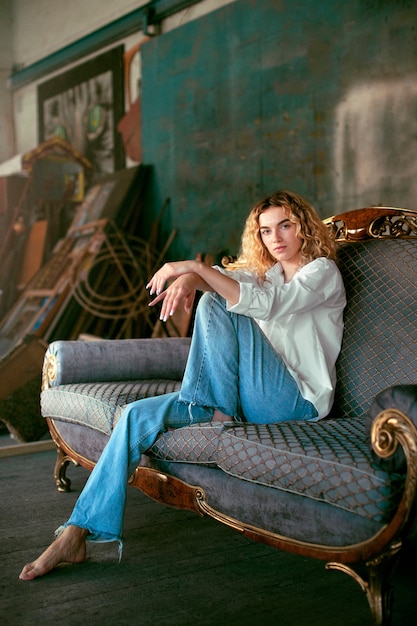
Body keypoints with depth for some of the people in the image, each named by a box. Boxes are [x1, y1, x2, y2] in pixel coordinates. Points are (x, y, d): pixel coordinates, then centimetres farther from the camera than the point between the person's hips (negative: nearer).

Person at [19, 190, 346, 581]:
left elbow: (265, 304, -21)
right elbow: (220, 278, 0)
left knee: (217, 306, -22)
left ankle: (221, 412, -11)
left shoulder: (323, 271, 0)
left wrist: (196, 267, -24)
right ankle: (76, 534, -11)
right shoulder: (266, 271, 22)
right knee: (139, 415, -11)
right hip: (250, 399, 7)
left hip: (298, 401, -7)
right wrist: (189, 278, -24)